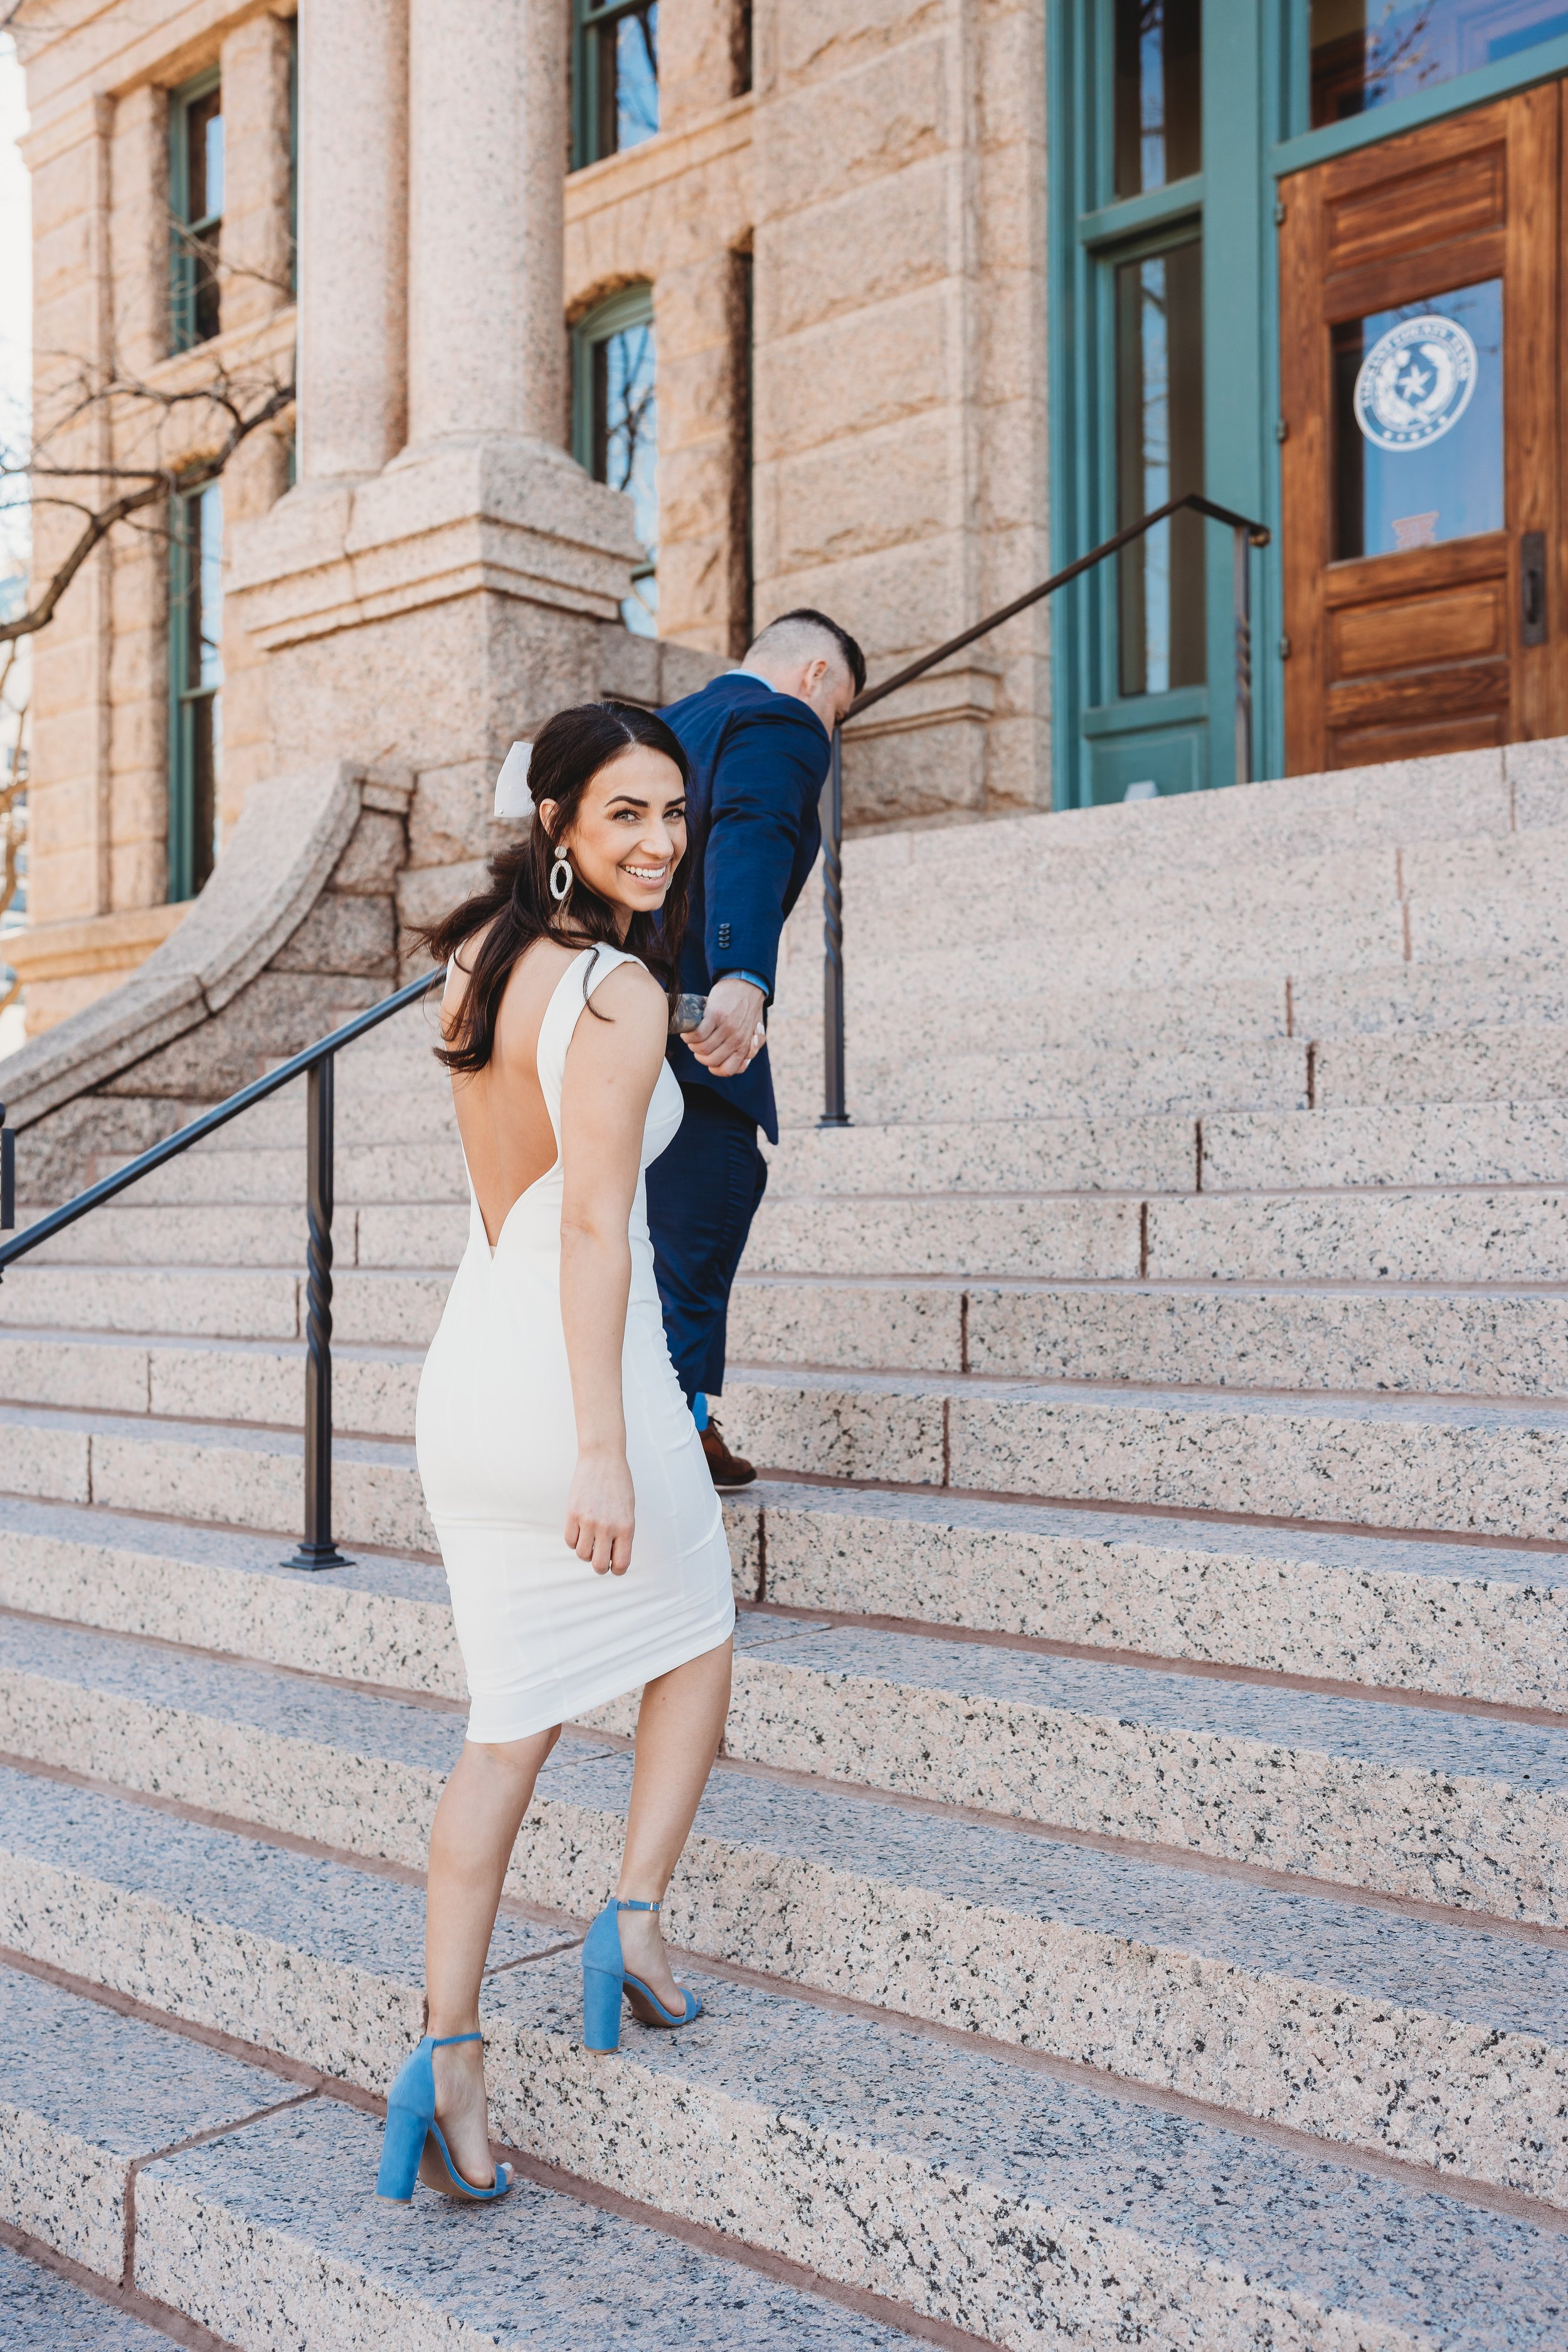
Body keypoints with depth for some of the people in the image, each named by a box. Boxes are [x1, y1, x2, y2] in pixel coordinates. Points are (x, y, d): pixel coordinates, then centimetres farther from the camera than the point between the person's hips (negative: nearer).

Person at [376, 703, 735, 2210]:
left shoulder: (473, 959, 9)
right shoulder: (619, 990, -15)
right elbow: (592, 1224, -23)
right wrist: (605, 1451, -24)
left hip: (466, 1374, 7)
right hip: (575, 1378, -7)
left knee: (511, 1724, 14)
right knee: (695, 1639, 23)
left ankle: (448, 2055, 11)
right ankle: (636, 1914, 16)